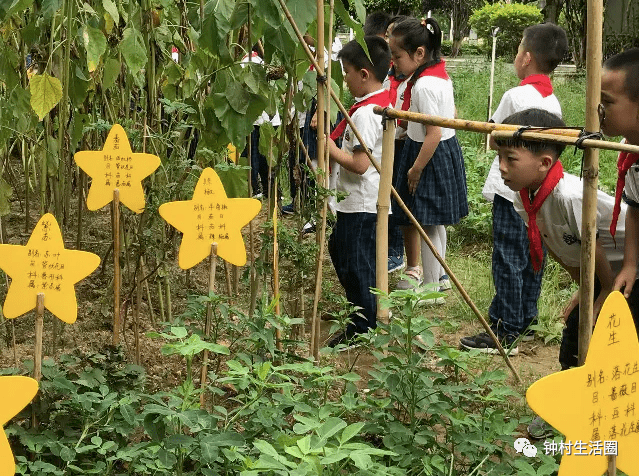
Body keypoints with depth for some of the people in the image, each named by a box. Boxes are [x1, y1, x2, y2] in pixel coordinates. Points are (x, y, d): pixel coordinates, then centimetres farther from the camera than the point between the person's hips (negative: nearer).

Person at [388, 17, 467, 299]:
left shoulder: (423, 86, -24)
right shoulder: (440, 75, 6)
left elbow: (434, 133, -26)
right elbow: (453, 115, 17)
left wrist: (416, 169, -20)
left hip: (431, 155, -10)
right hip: (447, 148, 10)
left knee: (428, 223, 0)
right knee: (436, 223, 20)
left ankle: (431, 287, 10)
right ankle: (438, 277, 33)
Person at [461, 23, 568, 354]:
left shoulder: (516, 96, -15)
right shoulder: (553, 101, 8)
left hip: (512, 191, -8)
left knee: (508, 261, -4)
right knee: (531, 258, 15)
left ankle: (504, 332, -1)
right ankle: (525, 321, 25)